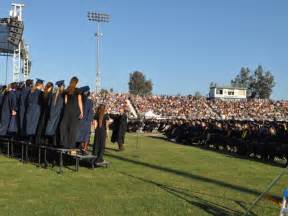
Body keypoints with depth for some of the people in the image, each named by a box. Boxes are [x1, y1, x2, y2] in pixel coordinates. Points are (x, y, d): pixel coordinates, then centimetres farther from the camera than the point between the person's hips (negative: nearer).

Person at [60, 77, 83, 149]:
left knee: (65, 126, 8)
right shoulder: (77, 90, -6)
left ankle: (65, 143, 6)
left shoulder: (67, 90, 7)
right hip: (75, 110, -4)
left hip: (67, 109, 4)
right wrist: (81, 112, -7)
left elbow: (65, 101, 10)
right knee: (73, 127, -1)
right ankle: (71, 144, 0)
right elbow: (79, 102, -9)